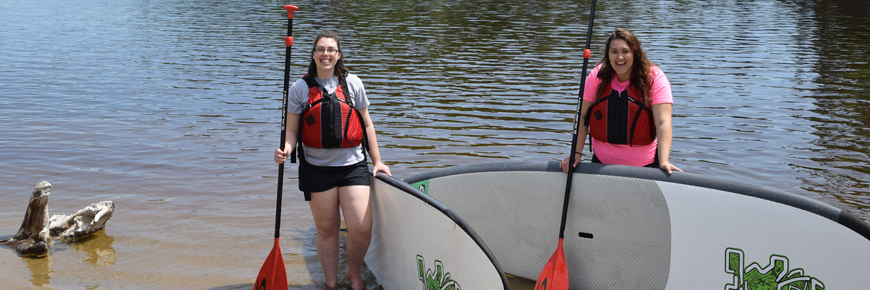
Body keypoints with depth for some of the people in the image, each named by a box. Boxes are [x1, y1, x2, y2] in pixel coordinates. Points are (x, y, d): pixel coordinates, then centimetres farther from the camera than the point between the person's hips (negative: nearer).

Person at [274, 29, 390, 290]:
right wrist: (286, 149, -21)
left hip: (352, 165, 1)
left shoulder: (352, 83, 3)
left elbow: (366, 124, 10)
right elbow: (292, 129, 0)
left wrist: (377, 161, 10)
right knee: (326, 229, 7)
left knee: (361, 229, -8)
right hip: (317, 169, 0)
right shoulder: (300, 88, -1)